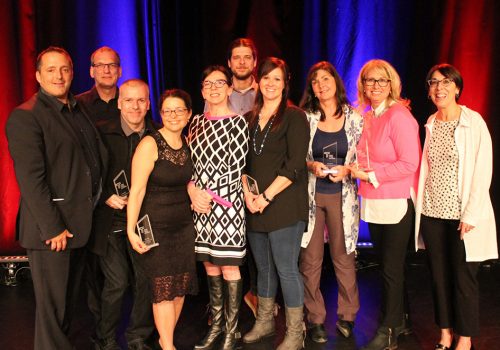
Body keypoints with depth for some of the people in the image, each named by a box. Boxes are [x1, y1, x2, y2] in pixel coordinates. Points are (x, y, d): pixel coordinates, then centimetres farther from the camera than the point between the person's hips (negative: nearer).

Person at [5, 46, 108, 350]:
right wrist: (52, 228, -19)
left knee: (69, 300, 20)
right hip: (51, 230, -7)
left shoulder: (80, 109, 13)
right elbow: (30, 179, -17)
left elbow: (97, 158, 22)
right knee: (52, 305, 4)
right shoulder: (25, 116, -11)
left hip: (80, 225, 7)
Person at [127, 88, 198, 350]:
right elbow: (137, 190, -17)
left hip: (184, 225, 6)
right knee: (163, 288, -1)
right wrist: (131, 231, -20)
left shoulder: (187, 144, 5)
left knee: (181, 286, 10)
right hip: (156, 227, -6)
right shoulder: (150, 144, -13)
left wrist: (193, 194, 6)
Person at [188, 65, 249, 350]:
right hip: (200, 203, 5)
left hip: (227, 203, -5)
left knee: (229, 267, 2)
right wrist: (193, 190, -8)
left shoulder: (238, 122, -3)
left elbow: (236, 167, -9)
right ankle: (216, 326, 27)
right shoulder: (197, 122, 12)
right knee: (210, 266, 13)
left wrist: (210, 195, -12)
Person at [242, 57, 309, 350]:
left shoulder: (295, 117, -3)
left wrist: (267, 197, -14)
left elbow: (294, 165, -12)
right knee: (263, 266, 16)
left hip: (284, 205, -5)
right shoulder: (249, 119, 13)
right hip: (254, 206, 5)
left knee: (286, 268, -2)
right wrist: (248, 193, -4)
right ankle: (265, 322, 32)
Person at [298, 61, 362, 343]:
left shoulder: (355, 118, 2)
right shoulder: (305, 118, 1)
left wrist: (347, 169, -11)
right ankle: (315, 319, 18)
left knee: (344, 258, 6)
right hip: (310, 194, 0)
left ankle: (347, 315, 25)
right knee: (310, 259, 3)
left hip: (342, 195, 0)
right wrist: (311, 165, -13)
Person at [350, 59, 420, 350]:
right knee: (389, 267, 17)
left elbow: (409, 164, -19)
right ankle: (399, 321, 34)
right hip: (373, 204, 7)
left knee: (392, 269, 2)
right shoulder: (367, 118, 9)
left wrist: (371, 175, -16)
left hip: (397, 204, -7)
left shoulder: (399, 116, -13)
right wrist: (356, 169, 3)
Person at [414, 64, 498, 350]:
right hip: (432, 213, 5)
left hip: (461, 215, -5)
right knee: (439, 276, 11)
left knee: (464, 278, 4)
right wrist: (420, 204, 8)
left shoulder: (474, 122, -7)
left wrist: (471, 216, -14)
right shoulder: (431, 123, 9)